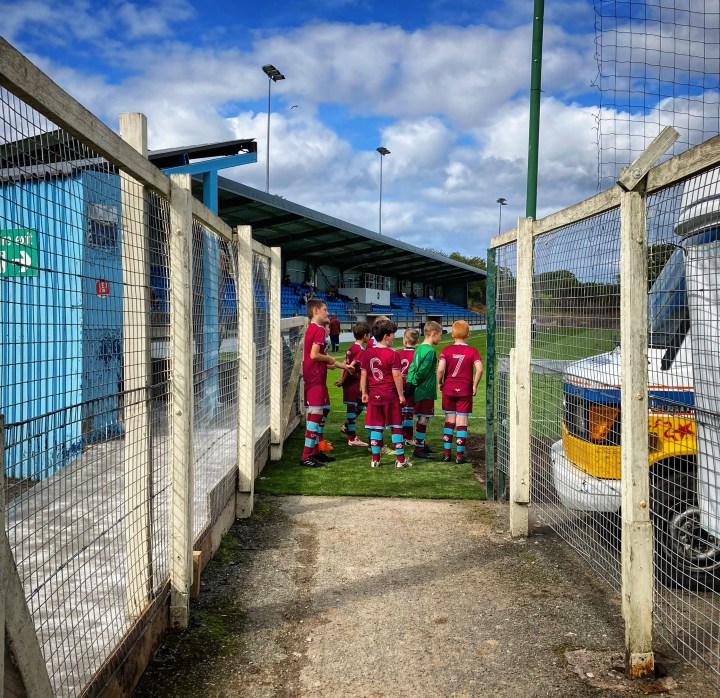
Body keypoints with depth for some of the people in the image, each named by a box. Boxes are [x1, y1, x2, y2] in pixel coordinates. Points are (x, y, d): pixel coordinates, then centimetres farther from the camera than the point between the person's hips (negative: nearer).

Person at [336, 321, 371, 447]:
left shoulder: (352, 347, 11)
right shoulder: (361, 350, -17)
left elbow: (345, 364, 11)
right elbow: (351, 366, -22)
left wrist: (341, 378, 10)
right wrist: (343, 380, -16)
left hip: (349, 381, 9)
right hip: (353, 382, -9)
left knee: (360, 404, 20)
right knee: (352, 407, -2)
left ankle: (346, 427, 27)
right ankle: (352, 438, 4)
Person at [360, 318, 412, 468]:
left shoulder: (367, 353, 3)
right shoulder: (392, 354, -11)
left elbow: (363, 374, 5)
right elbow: (397, 376, -13)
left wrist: (364, 392, 13)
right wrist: (401, 394, -4)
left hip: (374, 395, 4)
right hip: (390, 395, -4)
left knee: (376, 428, 9)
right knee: (396, 427, 5)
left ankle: (375, 458, 11)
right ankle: (400, 459, 8)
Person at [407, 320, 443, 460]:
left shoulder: (419, 349, 12)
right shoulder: (430, 351, -17)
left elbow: (412, 368, 12)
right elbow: (422, 371, -21)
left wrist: (410, 383, 9)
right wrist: (415, 384, -12)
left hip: (419, 391, 10)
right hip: (426, 391, -9)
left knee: (421, 418, 17)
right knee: (423, 418, -4)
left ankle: (421, 444, 27)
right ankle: (418, 449, -1)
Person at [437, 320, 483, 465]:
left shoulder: (446, 350, -2)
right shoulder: (472, 351, -4)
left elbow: (440, 369, -14)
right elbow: (479, 369, -16)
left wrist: (439, 383, 2)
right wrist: (474, 385, -3)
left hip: (448, 389, 2)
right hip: (465, 391, -2)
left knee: (449, 421, 12)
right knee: (462, 423, 3)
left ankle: (447, 453, 15)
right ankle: (460, 455, 4)